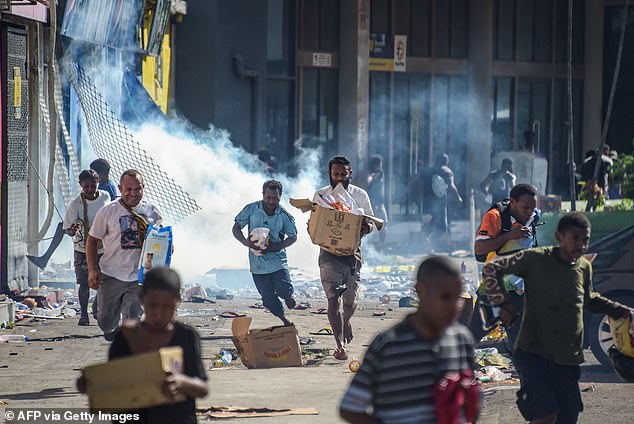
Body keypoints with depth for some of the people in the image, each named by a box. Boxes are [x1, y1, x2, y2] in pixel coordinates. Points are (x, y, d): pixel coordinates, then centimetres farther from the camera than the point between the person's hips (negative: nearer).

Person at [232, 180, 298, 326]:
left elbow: (293, 237, 4)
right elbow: (236, 229, -1)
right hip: (258, 263, 1)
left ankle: (287, 296, 22)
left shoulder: (285, 216, -7)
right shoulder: (251, 209, -7)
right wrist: (246, 242, -21)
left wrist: (276, 247, -14)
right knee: (268, 299, 5)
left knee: (284, 290, -17)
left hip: (278, 260, -1)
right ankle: (285, 321, 28)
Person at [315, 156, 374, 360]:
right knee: (333, 299, -14)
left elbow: (371, 223, 10)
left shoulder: (360, 195, 5)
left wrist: (367, 227, -14)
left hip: (352, 251, 2)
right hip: (329, 253, -2)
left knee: (350, 300, 9)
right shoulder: (320, 195, 2)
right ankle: (340, 346, -15)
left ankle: (346, 321, 45)